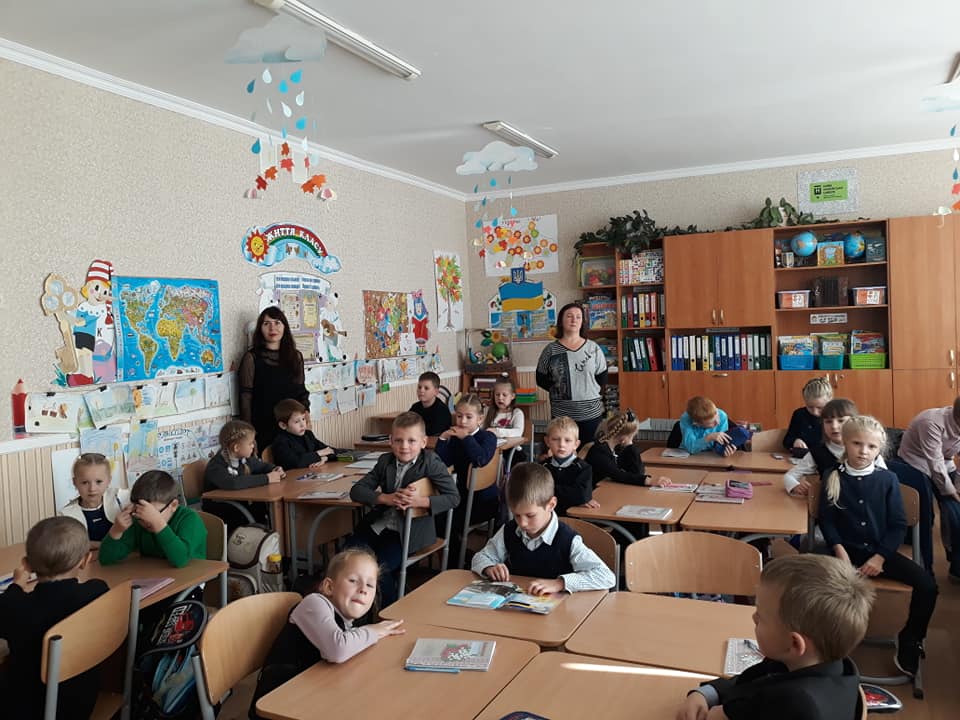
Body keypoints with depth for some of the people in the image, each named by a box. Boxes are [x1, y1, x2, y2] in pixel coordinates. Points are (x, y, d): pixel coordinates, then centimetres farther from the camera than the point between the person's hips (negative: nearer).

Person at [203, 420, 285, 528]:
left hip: (240, 506, 7)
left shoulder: (243, 459, 2)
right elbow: (231, 483, -39)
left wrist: (275, 470, -4)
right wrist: (266, 479, -34)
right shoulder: (216, 467, -20)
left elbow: (262, 466, 20)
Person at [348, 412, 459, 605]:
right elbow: (356, 491, 0)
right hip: (379, 524, 5)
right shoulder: (385, 461, 4)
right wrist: (387, 498, -17)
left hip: (411, 530, -5)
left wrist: (421, 501, -27)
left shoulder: (431, 462, -9)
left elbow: (453, 497, -13)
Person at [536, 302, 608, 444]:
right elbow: (541, 379, 5)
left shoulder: (593, 348, 2)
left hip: (592, 413, 1)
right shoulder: (551, 350, 0)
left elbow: (602, 379, 7)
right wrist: (558, 389, -3)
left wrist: (588, 389, -1)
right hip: (561, 415, -1)